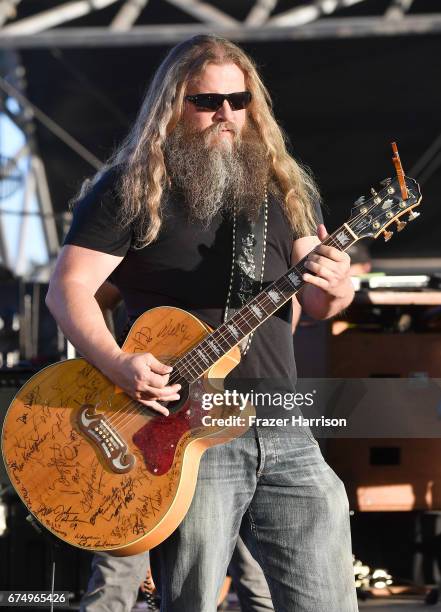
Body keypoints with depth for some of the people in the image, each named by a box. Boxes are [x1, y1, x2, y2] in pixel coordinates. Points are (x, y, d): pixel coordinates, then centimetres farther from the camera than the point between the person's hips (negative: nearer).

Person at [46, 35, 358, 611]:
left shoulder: (281, 187, 15)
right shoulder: (129, 190, 1)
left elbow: (313, 305, 13)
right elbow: (68, 288, -5)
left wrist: (334, 289, -11)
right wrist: (117, 363, -22)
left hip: (286, 436, 5)